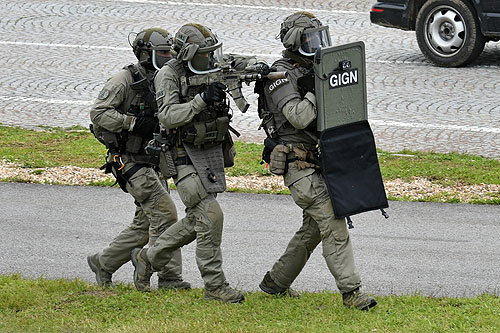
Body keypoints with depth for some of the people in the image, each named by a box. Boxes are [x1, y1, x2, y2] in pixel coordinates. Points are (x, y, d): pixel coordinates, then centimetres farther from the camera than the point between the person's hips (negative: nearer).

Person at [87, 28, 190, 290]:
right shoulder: (125, 80, -10)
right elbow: (98, 113, -15)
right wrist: (135, 123, -23)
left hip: (154, 162, 8)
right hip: (130, 162, -8)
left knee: (146, 224, 9)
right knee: (165, 212, -14)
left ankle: (103, 263, 23)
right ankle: (169, 277, -9)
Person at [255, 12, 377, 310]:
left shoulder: (314, 71, 15)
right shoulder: (281, 76, -11)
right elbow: (298, 118, -23)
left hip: (320, 162, 9)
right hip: (299, 165, -9)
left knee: (314, 228, 16)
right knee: (334, 226, -14)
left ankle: (276, 282, 29)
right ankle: (351, 292, -14)